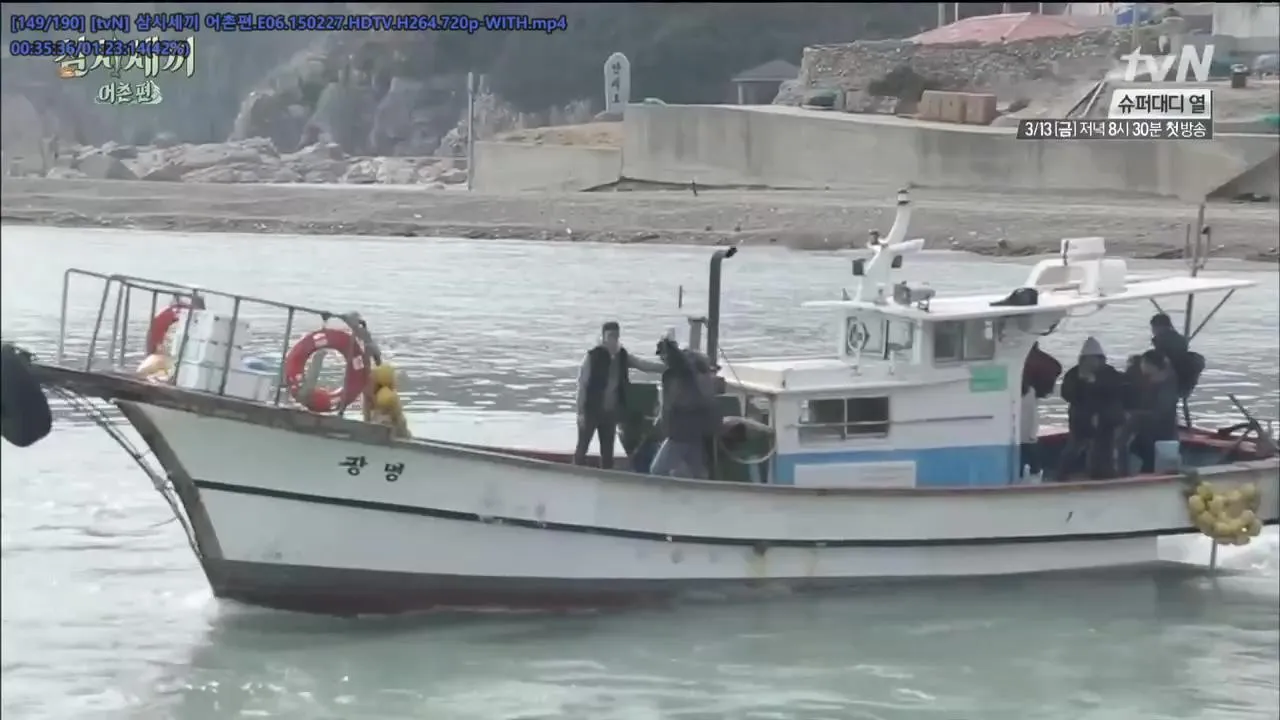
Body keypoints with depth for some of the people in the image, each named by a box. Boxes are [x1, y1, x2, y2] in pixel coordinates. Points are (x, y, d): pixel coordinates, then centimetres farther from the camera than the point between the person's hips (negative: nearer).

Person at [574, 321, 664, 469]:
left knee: (607, 451, 10)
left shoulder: (623, 357, 3)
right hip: (591, 410, -5)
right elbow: (582, 384, -12)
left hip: (610, 412, 5)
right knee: (582, 448, 0)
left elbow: (644, 365, 0)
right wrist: (581, 411, -14)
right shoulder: (593, 356, -13)